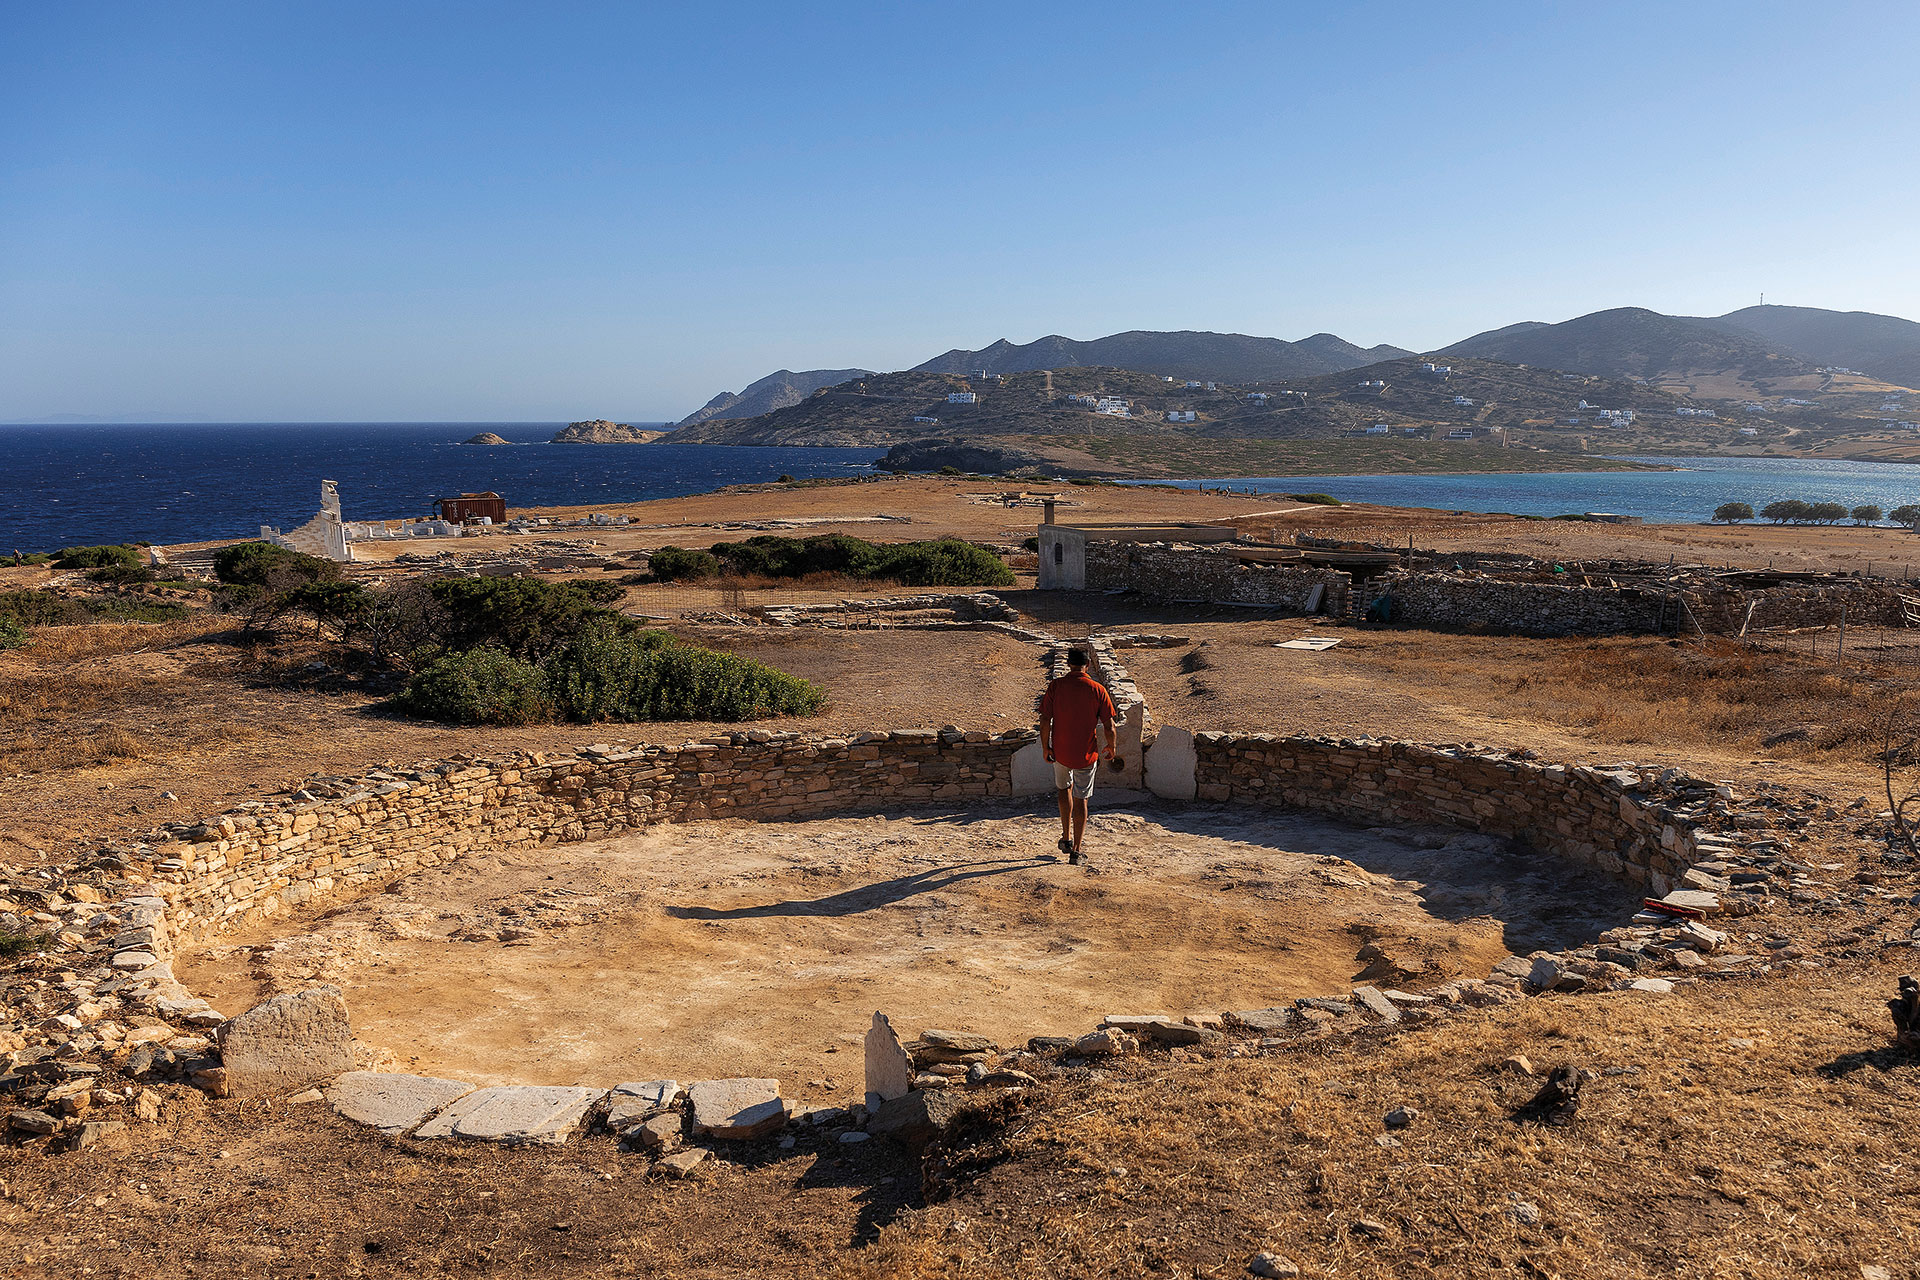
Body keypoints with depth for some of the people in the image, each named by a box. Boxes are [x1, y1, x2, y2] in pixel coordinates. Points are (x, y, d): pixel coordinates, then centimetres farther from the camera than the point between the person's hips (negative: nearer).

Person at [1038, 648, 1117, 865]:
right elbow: (1109, 726, -8)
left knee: (1064, 789, 26)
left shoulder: (1055, 686, -8)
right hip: (1086, 754, -1)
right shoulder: (1098, 690, -8)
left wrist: (1045, 747, 4)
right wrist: (1111, 749, 10)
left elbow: (1045, 721, -9)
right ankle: (1076, 851, 9)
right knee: (1080, 800, 9)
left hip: (1060, 752, 1)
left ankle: (1066, 838, 27)